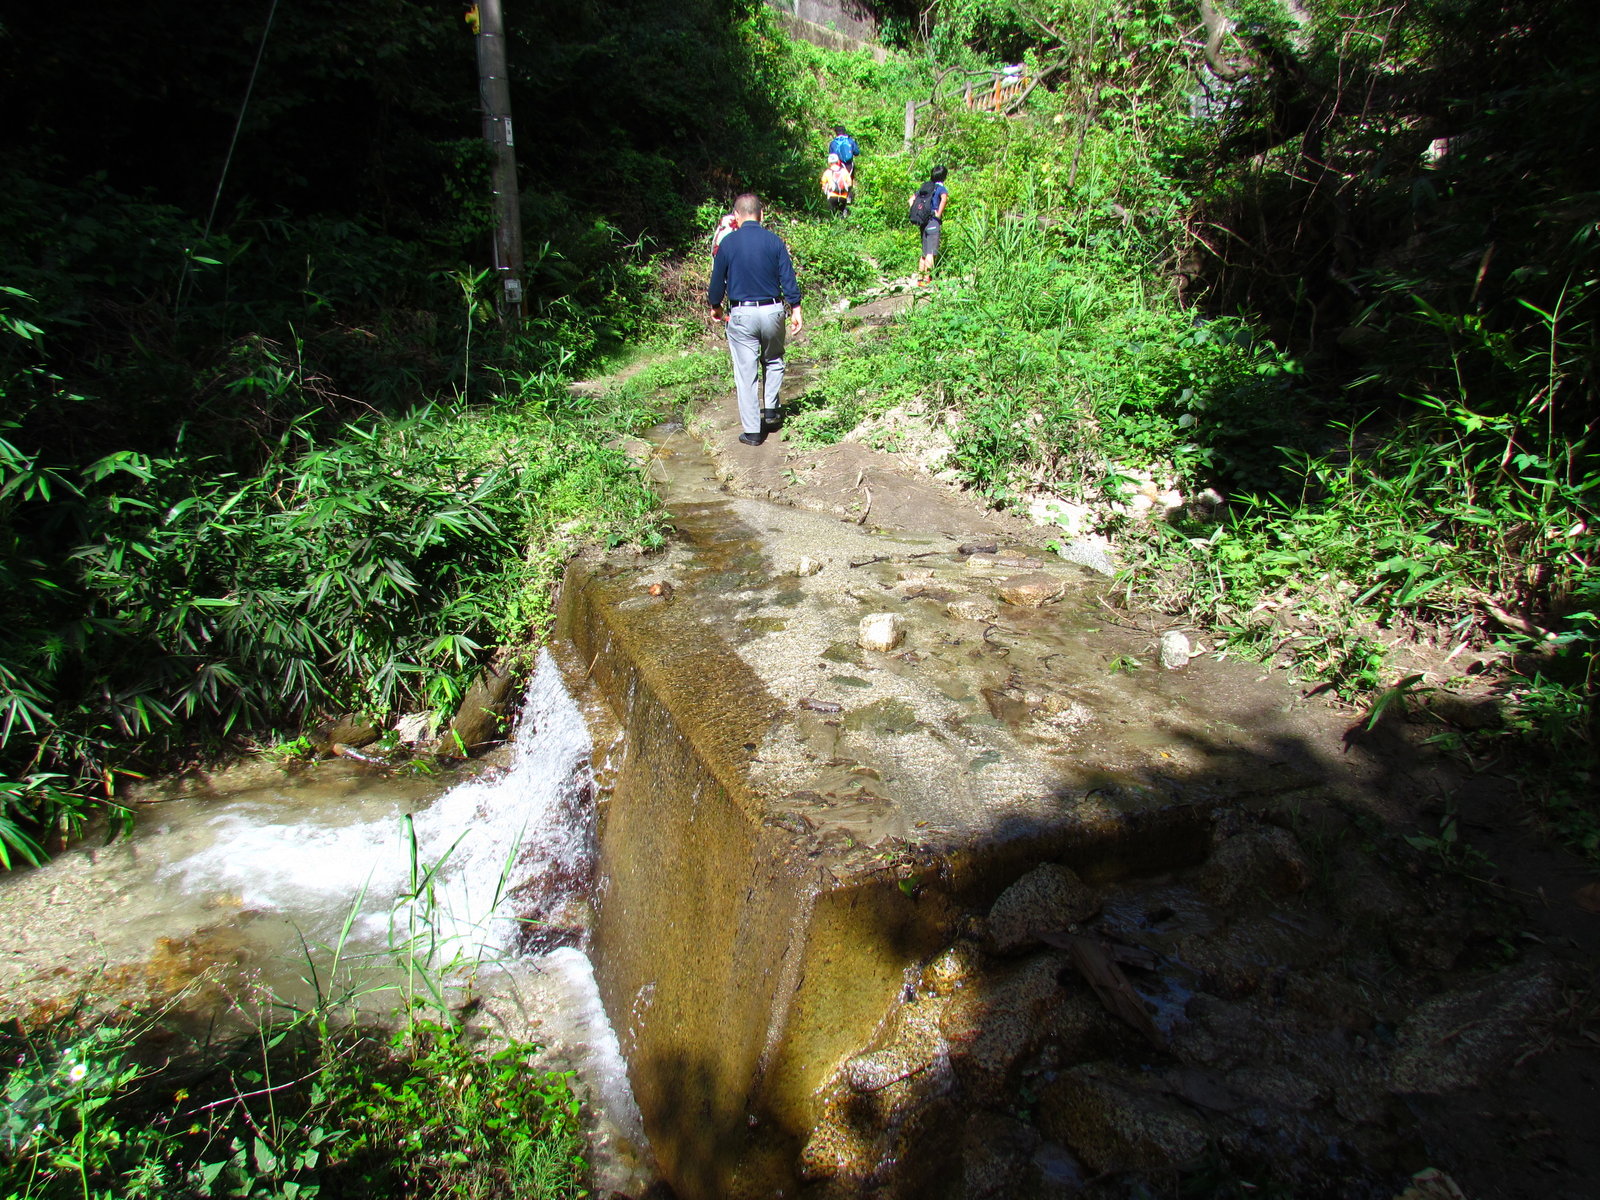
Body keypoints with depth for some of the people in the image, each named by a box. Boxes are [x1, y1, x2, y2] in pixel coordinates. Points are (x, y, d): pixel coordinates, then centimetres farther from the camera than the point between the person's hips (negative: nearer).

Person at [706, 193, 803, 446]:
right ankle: (770, 409, 24)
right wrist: (795, 309, 5)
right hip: (772, 310, 1)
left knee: (746, 372, 4)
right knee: (773, 360, 27)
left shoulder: (728, 243, -5)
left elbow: (718, 280, 3)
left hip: (741, 314, -1)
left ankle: (753, 431, 6)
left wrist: (715, 306, 19)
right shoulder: (774, 240, -3)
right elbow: (788, 277, -3)